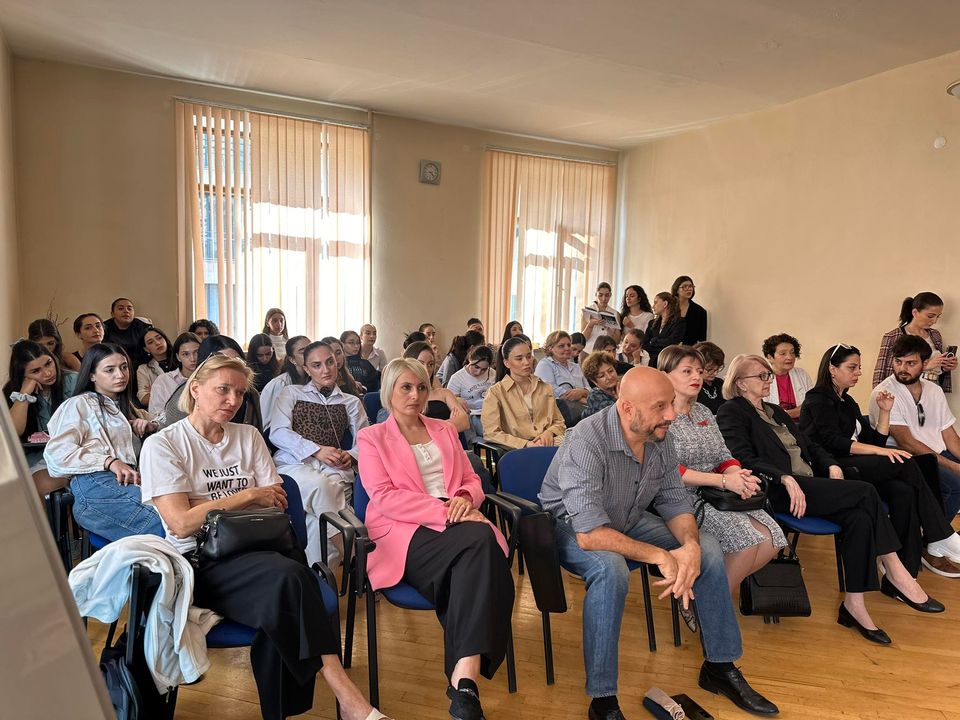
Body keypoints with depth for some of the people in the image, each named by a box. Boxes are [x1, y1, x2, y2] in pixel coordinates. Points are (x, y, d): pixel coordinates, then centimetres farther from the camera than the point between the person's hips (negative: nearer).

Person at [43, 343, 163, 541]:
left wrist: (149, 426, 14)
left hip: (130, 482, 6)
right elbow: (57, 452, -2)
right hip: (95, 484, -6)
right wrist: (110, 462, -14)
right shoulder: (79, 404, 13)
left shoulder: (127, 408, 34)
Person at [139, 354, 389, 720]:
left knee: (278, 611, -33)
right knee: (288, 576, -33)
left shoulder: (248, 436, 16)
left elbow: (277, 504, 9)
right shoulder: (161, 445, 3)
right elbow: (181, 523, -9)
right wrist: (249, 496, -5)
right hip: (203, 560, -4)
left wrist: (211, 507, -6)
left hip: (260, 550, 4)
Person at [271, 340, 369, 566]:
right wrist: (317, 450, -12)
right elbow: (278, 433, 4)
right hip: (294, 463, -1)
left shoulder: (351, 402, 25)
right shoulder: (291, 393, 20)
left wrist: (351, 456, -12)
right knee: (319, 485, -38)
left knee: (318, 513, -34)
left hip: (334, 468, 1)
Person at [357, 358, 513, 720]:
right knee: (480, 540, -35)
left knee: (484, 541, -35)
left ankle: (464, 675, -39)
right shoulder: (371, 437, 10)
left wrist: (465, 498, -7)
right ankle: (464, 677, -33)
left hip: (455, 523, 5)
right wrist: (444, 511, -16)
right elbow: (384, 497, -4)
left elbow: (472, 480, 20)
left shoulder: (445, 430, 26)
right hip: (404, 531, -4)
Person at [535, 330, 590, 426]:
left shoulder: (576, 367, 30)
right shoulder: (545, 365, 9)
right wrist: (581, 399, -9)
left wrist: (581, 392, -7)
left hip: (581, 407, 7)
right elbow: (551, 390, -8)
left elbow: (589, 390, 20)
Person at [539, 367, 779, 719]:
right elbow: (589, 535, -37)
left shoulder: (659, 438, -11)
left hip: (629, 521, 7)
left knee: (709, 549, -6)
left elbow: (676, 503, -2)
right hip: (572, 527, -7)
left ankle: (720, 667, 13)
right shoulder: (587, 442, -33)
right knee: (610, 569, -37)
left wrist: (690, 545, -23)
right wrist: (661, 556, -34)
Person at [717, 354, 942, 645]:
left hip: (810, 485, 7)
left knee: (859, 517, -22)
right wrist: (786, 478, -24)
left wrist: (831, 465, 5)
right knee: (866, 492, -20)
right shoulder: (732, 412, 1)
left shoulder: (776, 411, 28)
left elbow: (810, 445, 26)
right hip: (778, 491, -7)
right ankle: (896, 574, -11)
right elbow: (744, 459, -12)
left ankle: (854, 604, -17)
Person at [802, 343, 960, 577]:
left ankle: (905, 574, -23)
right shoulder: (818, 400, -2)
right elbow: (833, 442, -16)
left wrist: (885, 411, 9)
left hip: (853, 469, 8)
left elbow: (874, 441, 19)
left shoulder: (848, 402, 24)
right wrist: (879, 451, -23)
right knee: (904, 463, -21)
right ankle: (941, 538, -11)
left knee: (904, 491, -21)